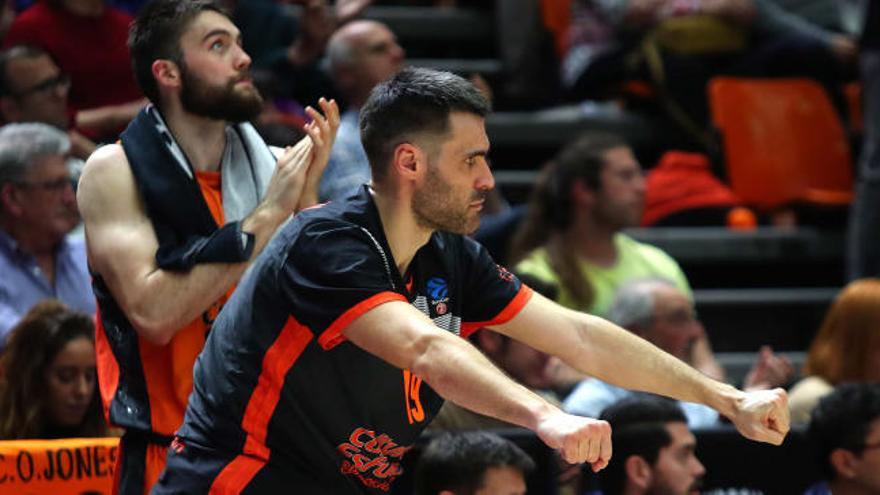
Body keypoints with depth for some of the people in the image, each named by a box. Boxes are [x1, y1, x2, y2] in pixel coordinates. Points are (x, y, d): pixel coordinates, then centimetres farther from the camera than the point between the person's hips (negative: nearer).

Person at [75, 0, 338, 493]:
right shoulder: (115, 171, -6)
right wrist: (265, 218, -19)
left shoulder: (271, 164, 6)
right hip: (171, 455, -4)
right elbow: (152, 314, -20)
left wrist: (307, 195, -10)